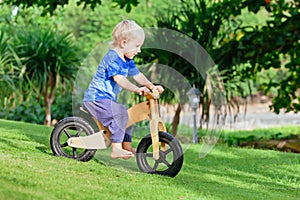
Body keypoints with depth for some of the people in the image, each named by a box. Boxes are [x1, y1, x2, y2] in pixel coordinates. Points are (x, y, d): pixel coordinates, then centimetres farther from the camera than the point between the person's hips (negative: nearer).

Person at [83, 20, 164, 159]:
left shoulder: (127, 61, 12)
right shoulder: (112, 59, -21)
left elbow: (137, 75, 11)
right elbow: (119, 79, -32)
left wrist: (151, 86, -4)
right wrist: (137, 89, -43)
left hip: (108, 99, 11)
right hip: (96, 98, -11)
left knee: (128, 116, 18)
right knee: (120, 114, -27)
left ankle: (127, 147, 24)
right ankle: (116, 149, -28)